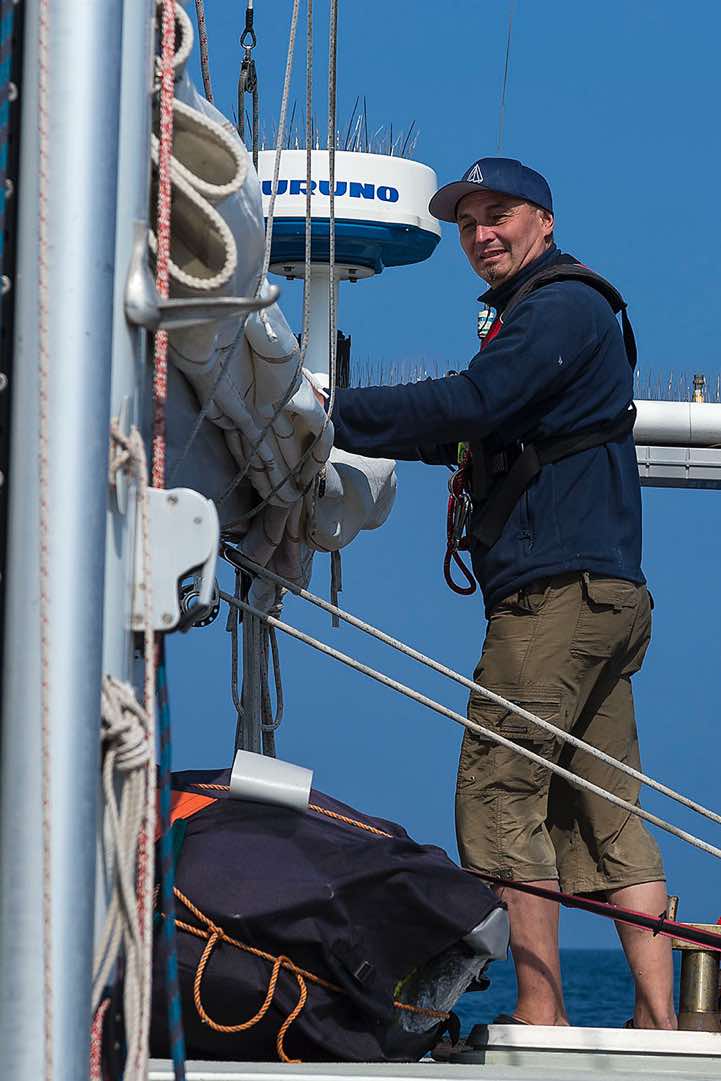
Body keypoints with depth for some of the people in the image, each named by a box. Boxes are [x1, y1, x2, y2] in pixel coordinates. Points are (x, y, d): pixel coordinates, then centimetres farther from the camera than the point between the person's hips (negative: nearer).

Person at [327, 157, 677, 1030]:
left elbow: (466, 406, -19)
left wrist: (337, 415, -14)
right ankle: (657, 1020, 4)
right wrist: (367, 421, 14)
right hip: (605, 595, 10)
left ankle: (540, 1015, -10)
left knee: (500, 798, -9)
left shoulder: (560, 305, -8)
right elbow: (477, 436, 26)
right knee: (606, 814, 7)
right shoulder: (560, 308, 25)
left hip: (556, 590, -10)